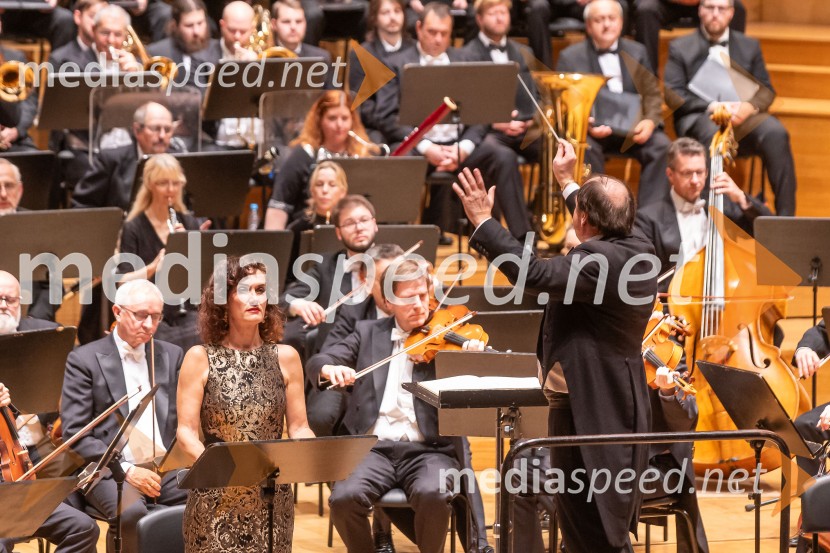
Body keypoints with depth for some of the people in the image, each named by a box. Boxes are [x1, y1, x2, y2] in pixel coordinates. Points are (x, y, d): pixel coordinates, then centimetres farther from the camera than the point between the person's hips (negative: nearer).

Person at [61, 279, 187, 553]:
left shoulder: (172, 355, 16)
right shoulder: (84, 360, 2)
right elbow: (74, 432, -5)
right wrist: (126, 469, -15)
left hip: (167, 468, 4)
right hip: (112, 471, -4)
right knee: (133, 512, -37)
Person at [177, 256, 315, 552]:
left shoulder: (285, 357, 4)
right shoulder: (200, 358, -2)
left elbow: (298, 428, 3)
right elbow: (186, 431, -6)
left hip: (272, 499, 2)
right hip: (216, 500, -2)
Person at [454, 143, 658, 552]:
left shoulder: (598, 262, -23)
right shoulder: (640, 253, 7)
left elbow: (534, 273, -34)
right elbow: (602, 229, 29)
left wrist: (482, 220, -27)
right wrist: (567, 182, 39)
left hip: (586, 408, -10)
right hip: (620, 407, 10)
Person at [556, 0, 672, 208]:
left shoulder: (636, 52, 17)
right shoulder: (570, 57, 8)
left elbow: (653, 94, 13)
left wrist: (650, 120, -10)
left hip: (632, 127, 2)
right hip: (590, 129, -2)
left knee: (662, 145, -25)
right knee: (587, 148, -35)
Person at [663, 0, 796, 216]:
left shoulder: (749, 46, 21)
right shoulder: (680, 48, 13)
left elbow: (766, 90, 15)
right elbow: (673, 94, 2)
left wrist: (749, 106, -10)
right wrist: (712, 106, -15)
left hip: (741, 115, 3)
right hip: (699, 117, -3)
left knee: (776, 133, -30)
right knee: (713, 134, -40)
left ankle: (785, 214, -31)